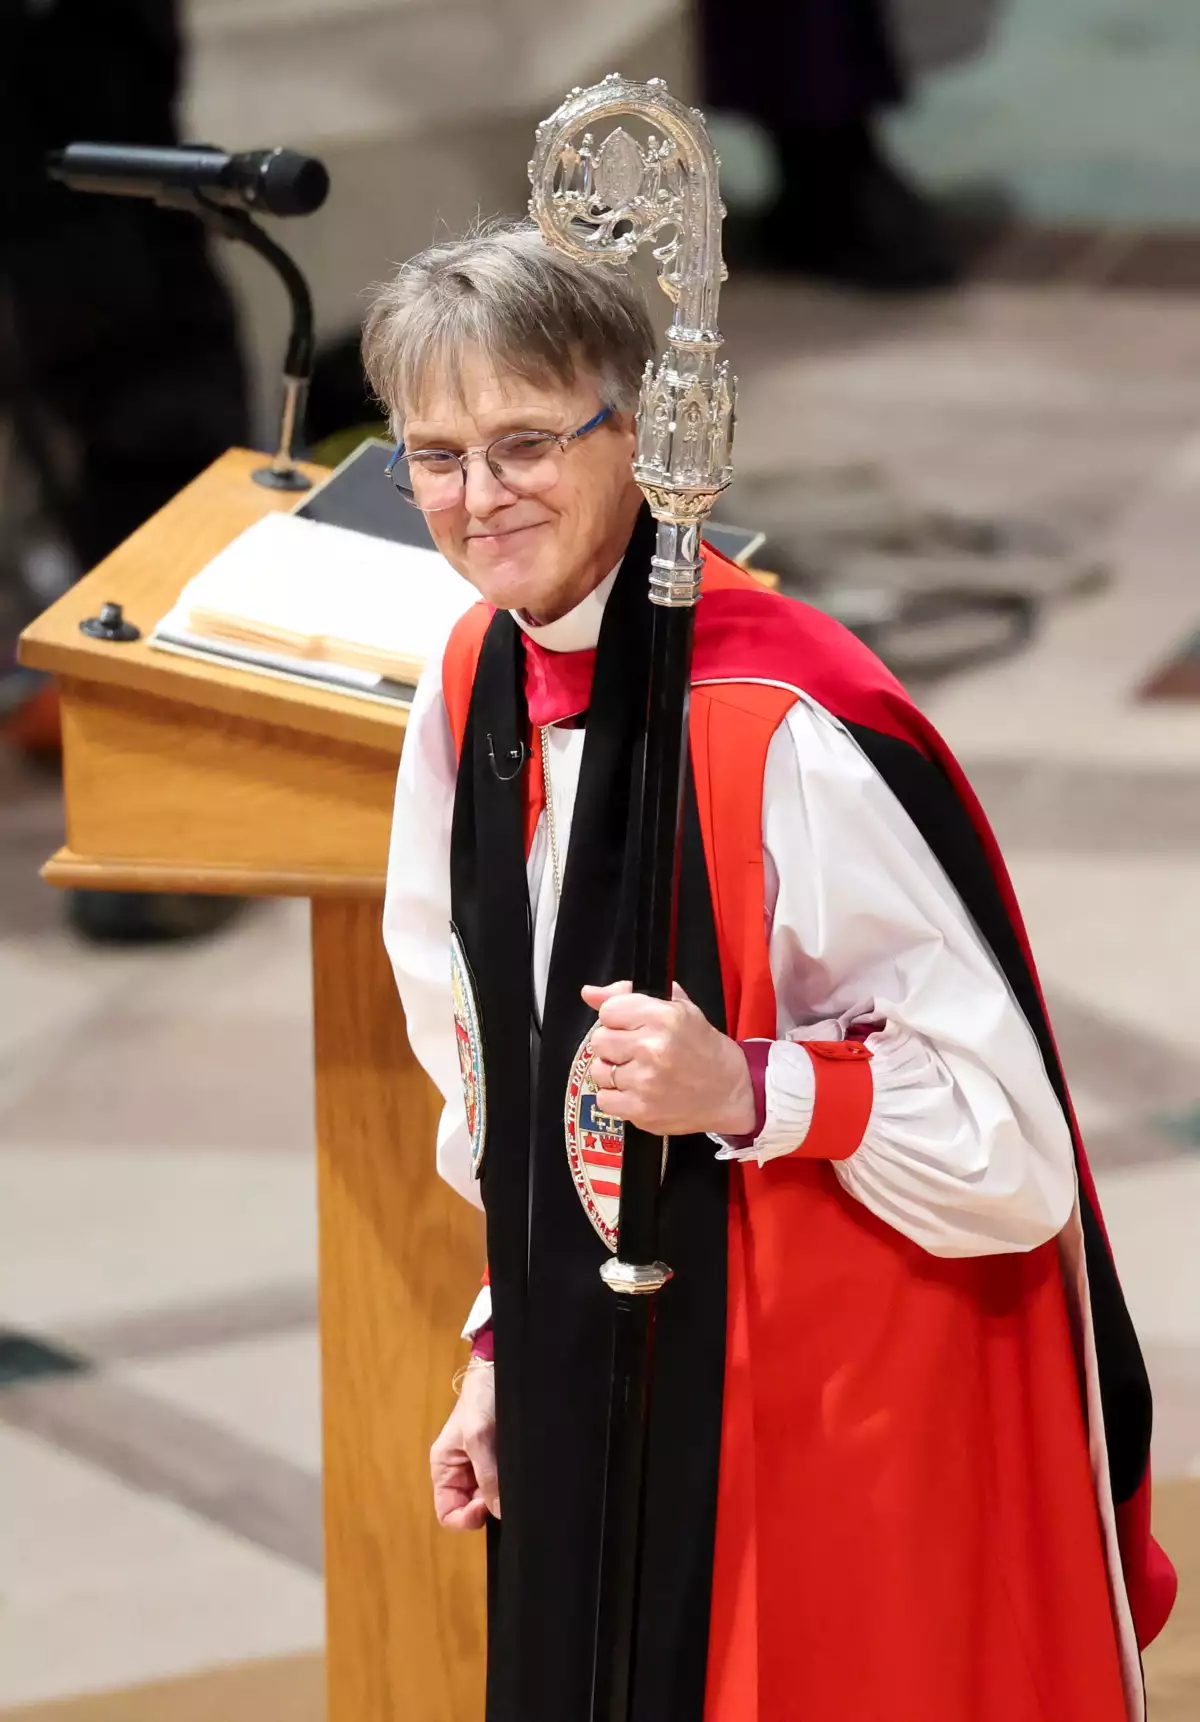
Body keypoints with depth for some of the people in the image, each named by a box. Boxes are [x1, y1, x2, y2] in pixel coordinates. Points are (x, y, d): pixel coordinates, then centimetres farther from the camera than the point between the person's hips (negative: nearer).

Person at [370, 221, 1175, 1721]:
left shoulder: (789, 731, -23)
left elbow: (1005, 1129, -18)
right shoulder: (474, 687, 0)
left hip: (828, 1408, -7)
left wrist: (745, 1088, -31)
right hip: (592, 1394, 7)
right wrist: (509, 1346, 14)